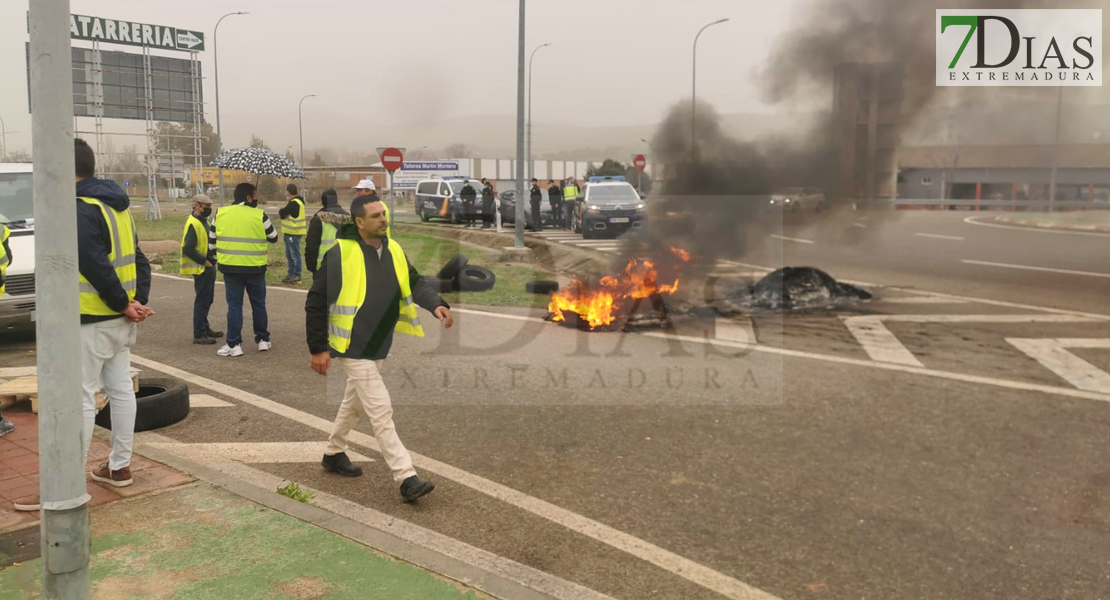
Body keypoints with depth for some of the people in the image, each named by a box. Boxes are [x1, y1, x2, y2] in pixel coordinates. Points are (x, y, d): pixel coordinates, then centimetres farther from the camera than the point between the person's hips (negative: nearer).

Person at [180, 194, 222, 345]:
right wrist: (204, 262, -19)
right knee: (202, 301, -5)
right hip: (201, 269, -10)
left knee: (207, 299, 18)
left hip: (208, 267, 10)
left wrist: (211, 261, 8)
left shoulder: (204, 221, 14)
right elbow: (188, 249, -24)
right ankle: (199, 335, 1)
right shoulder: (193, 223, -17)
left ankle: (205, 328, 30)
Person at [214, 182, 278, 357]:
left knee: (234, 306, 6)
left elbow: (212, 239, 8)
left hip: (230, 267, 1)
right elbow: (274, 238, 3)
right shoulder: (259, 215, -8)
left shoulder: (221, 213, 1)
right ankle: (263, 340, 21)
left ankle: (234, 345, 4)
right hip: (255, 268, -1)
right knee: (258, 304, 13)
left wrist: (217, 259, 20)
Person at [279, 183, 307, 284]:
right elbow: (284, 214, 13)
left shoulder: (294, 203, -19)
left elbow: (282, 213, -19)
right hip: (290, 232, 11)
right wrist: (283, 213, -6)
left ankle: (296, 276, 0)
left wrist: (280, 212, 0)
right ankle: (291, 273, 27)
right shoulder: (296, 201, 14)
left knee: (295, 254, -4)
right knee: (289, 254, 18)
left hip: (294, 233, -11)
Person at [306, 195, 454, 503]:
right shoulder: (341, 254, -18)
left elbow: (415, 283, 6)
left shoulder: (393, 250, 2)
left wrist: (436, 304, -15)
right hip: (353, 347, -8)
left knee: (355, 403, 24)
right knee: (381, 409, -9)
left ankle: (334, 453, 46)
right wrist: (318, 348, -14)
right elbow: (316, 302, -14)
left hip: (378, 346, 8)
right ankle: (406, 478, -5)